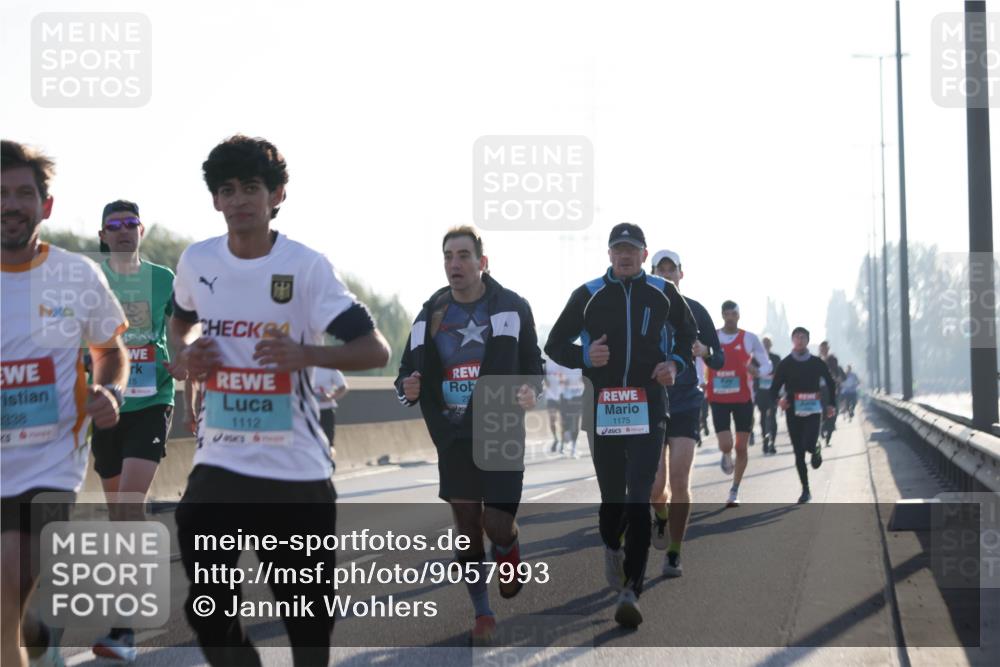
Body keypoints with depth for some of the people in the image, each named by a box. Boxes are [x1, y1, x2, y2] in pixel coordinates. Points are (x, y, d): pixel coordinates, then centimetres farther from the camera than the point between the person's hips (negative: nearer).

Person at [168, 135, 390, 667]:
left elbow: (374, 350, -12)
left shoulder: (306, 266, -10)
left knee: (307, 612, 9)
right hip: (219, 461, 3)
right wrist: (183, 356, 3)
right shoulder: (197, 261, 2)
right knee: (207, 612, -3)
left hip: (297, 467, -3)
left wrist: (305, 352, -30)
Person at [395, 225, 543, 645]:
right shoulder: (430, 314, 6)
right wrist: (408, 390, -14)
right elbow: (408, 372, 10)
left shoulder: (512, 308, -2)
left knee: (497, 524, -11)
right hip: (453, 438, 3)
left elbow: (533, 367, 2)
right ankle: (482, 615, 21)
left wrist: (531, 391, -20)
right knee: (466, 529, 7)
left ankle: (508, 554, 27)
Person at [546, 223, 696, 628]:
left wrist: (676, 363, 3)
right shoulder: (588, 295, 6)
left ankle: (631, 591, -15)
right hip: (603, 406, 1)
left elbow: (689, 333, 23)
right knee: (612, 495, 8)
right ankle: (612, 547, 41)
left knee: (639, 498, -12)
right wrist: (584, 356, -10)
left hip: (648, 406, -1)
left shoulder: (663, 293, 8)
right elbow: (555, 344, 11)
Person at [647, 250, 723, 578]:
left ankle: (674, 555, 1)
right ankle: (661, 517, 34)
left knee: (679, 481, -11)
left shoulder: (695, 311, 3)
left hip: (686, 405, 0)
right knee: (655, 486, -4)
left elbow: (719, 360, 6)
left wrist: (704, 352, -16)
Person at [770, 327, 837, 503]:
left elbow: (831, 383, 18)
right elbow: (774, 388, 0)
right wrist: (778, 400, -20)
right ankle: (805, 490, 12)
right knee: (798, 453, 2)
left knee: (809, 444, -20)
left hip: (812, 411, -1)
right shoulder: (785, 364, 2)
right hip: (793, 413, 1)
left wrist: (831, 404, 9)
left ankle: (816, 450, 19)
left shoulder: (817, 363, 5)